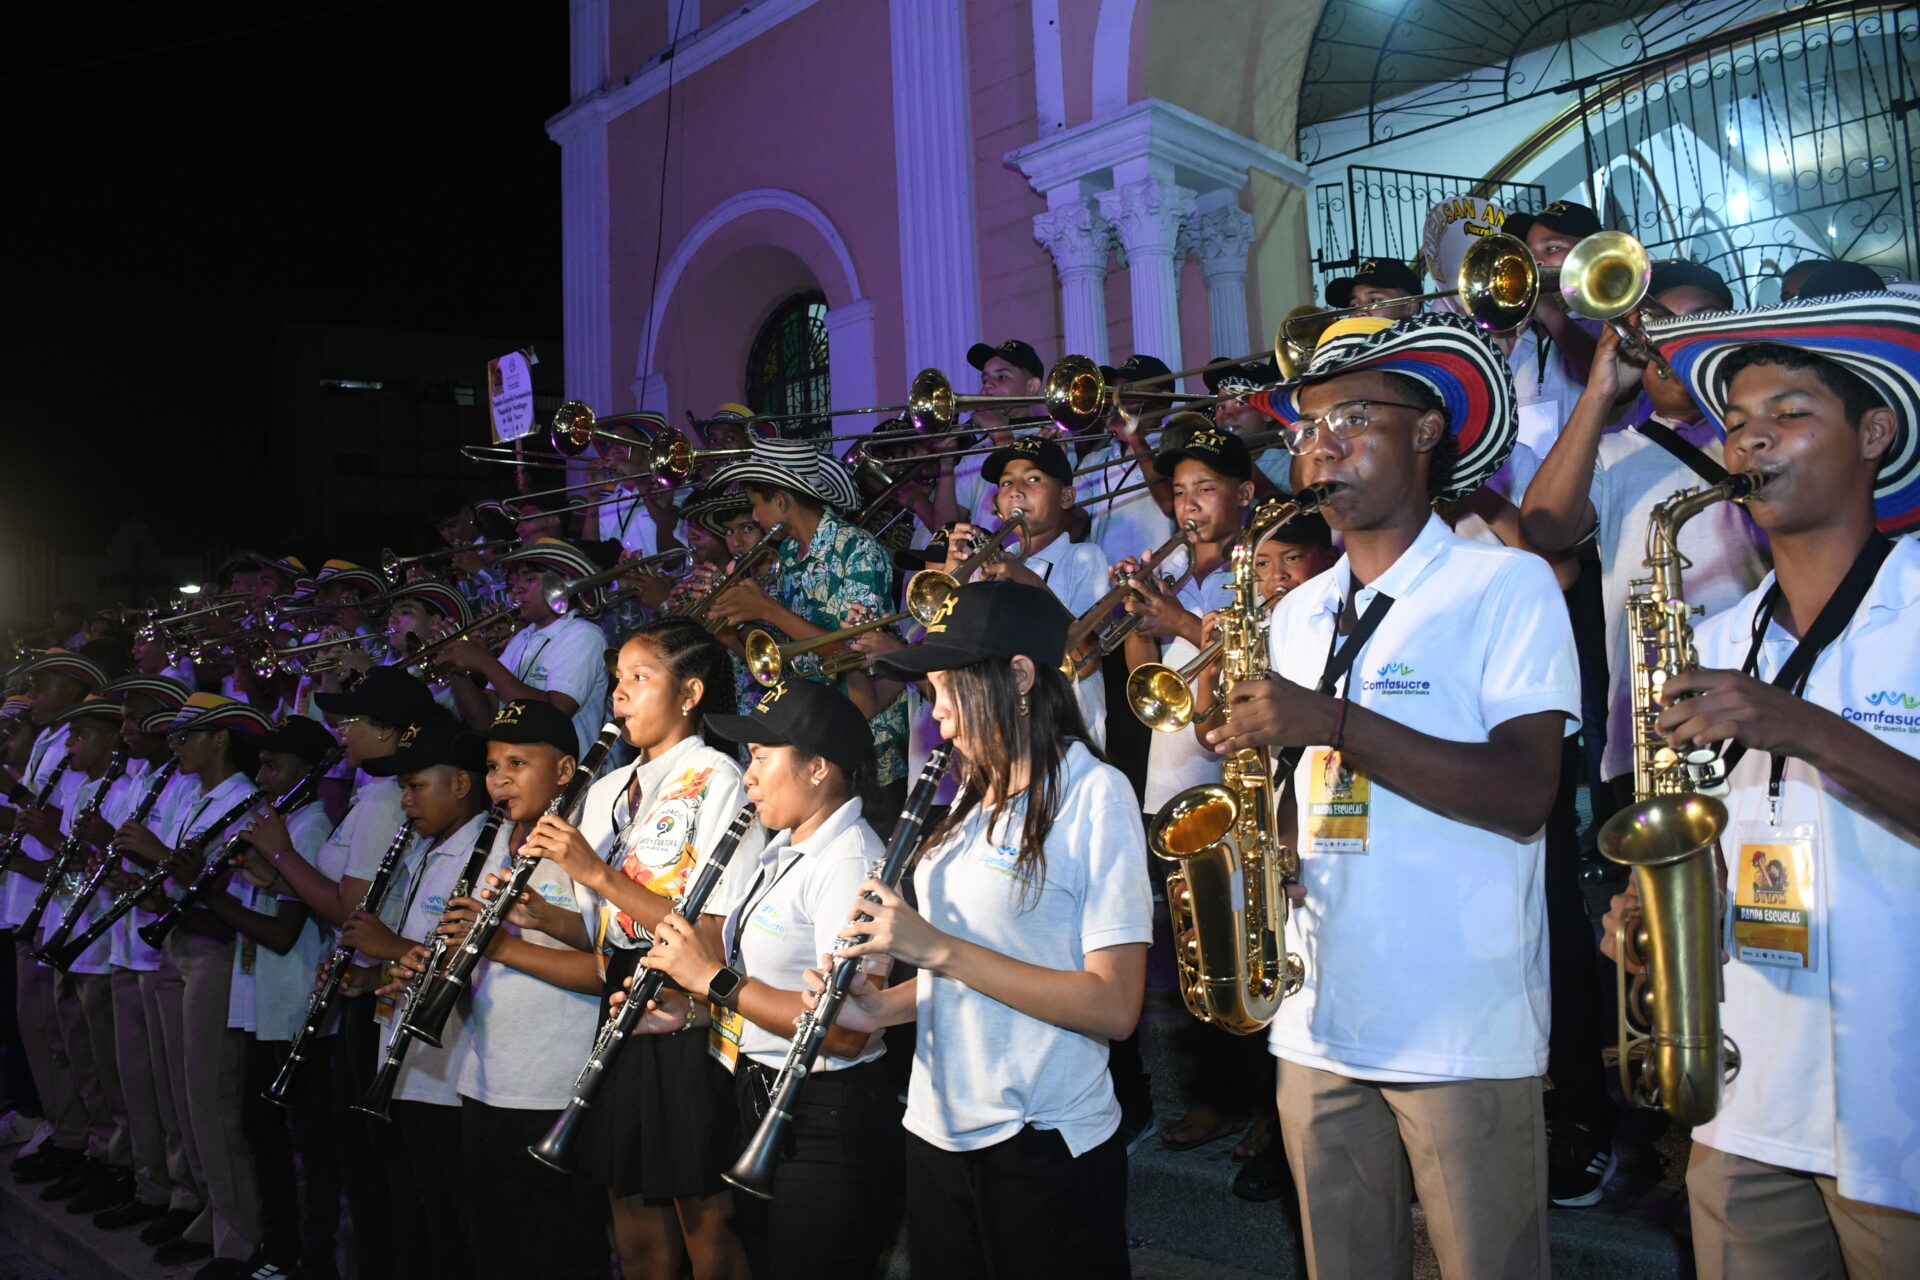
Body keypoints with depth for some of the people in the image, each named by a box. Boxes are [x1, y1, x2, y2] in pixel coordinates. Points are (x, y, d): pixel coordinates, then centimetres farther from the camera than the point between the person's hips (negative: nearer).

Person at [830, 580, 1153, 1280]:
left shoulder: (1094, 793, -14)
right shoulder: (974, 796, 9)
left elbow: (1115, 1007, -20)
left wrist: (935, 947, -23)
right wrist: (883, 1007, -4)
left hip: (1045, 1145, -7)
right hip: (939, 1134, 7)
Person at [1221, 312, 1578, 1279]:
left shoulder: (1506, 584, -5)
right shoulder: (1298, 614, 13)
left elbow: (1524, 794, -17)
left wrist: (1332, 722, -23)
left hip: (1468, 1036, -5)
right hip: (1318, 1028, 6)